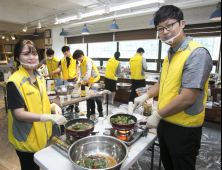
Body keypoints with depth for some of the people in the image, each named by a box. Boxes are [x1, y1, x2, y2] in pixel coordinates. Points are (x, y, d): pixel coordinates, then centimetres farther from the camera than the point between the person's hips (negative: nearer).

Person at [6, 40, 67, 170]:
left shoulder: (39, 77, 3)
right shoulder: (15, 81, -20)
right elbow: (19, 114, -23)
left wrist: (53, 106, -8)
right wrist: (51, 117, -30)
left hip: (42, 135, 7)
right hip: (26, 139, -7)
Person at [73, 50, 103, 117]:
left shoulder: (88, 61, -25)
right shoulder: (81, 62, 3)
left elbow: (88, 74, -31)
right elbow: (81, 71, 5)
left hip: (95, 80, -8)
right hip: (88, 81, 8)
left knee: (96, 97, 0)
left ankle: (100, 112, 16)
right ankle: (92, 112, 23)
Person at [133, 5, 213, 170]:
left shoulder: (197, 54, -20)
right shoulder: (170, 54, 7)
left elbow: (187, 99, -25)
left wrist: (157, 115, -16)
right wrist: (146, 96, 6)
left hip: (183, 129, -8)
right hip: (165, 122, 8)